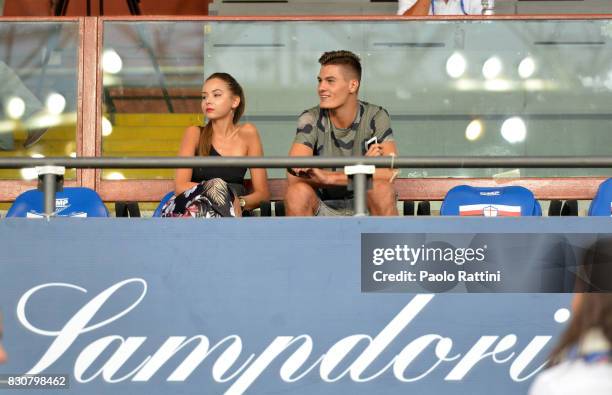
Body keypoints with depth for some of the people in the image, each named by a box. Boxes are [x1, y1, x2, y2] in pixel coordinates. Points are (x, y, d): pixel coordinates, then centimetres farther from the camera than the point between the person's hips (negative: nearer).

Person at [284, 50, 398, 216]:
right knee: (297, 191, -29)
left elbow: (388, 172, -22)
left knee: (382, 190, -31)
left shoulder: (376, 117, -6)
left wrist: (328, 177, -30)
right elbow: (293, 176, -20)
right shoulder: (311, 120, -5)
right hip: (323, 211, 0)